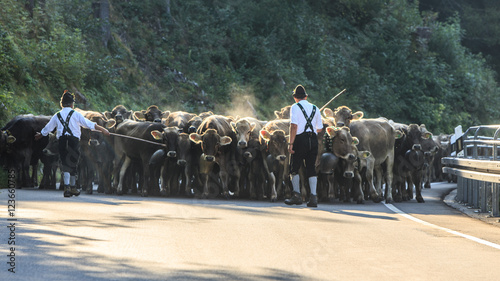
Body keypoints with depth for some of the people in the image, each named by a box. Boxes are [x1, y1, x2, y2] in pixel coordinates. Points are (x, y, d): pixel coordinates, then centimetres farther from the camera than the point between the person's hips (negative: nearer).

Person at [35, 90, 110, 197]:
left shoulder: (57, 116, 11)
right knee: (73, 164, 11)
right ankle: (73, 187, 22)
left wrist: (39, 135, 42)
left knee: (65, 164, 0)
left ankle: (67, 187, -15)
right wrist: (103, 130, 10)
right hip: (74, 140, -2)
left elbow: (47, 129, 22)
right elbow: (89, 124, 2)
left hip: (62, 141, 2)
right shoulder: (76, 114, 2)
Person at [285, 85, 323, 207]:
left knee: (294, 168, 4)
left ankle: (297, 195, -3)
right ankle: (313, 197, -3)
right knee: (311, 168, 6)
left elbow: (294, 126, -13)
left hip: (300, 139, -5)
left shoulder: (295, 107, -1)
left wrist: (291, 143, -14)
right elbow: (319, 128, 16)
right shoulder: (315, 108, 15)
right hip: (313, 140, 5)